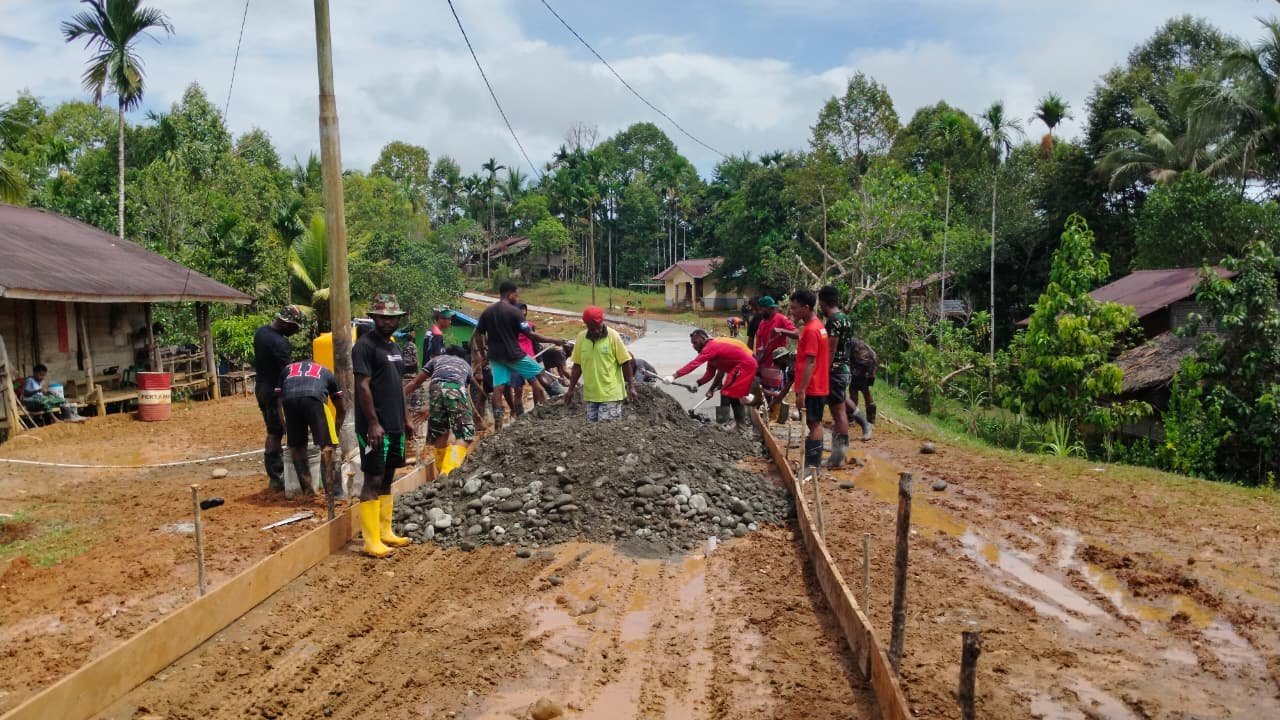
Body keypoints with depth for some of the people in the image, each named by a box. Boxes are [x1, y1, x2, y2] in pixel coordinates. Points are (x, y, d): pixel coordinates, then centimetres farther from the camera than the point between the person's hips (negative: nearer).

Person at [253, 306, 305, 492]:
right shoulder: (280, 343, -23)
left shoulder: (260, 332, 6)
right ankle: (276, 478, 2)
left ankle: (275, 475, 20)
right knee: (275, 434, -3)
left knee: (273, 432, 14)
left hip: (261, 387, 9)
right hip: (275, 391, -9)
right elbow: (288, 372, -21)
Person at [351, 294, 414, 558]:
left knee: (387, 479, 13)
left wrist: (406, 419, 18)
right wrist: (373, 423, -21)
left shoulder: (394, 347, 15)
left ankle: (385, 532, 20)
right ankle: (371, 541, -2)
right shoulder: (365, 345, -11)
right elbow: (363, 386, -17)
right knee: (373, 481, -6)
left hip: (395, 426, 9)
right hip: (375, 427, -8)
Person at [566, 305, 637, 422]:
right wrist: (571, 389, 10)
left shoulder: (613, 336, -9)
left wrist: (631, 386, -6)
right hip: (591, 394, 4)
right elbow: (577, 366, 9)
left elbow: (625, 363, -5)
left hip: (610, 394, -4)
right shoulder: (581, 337, 1)